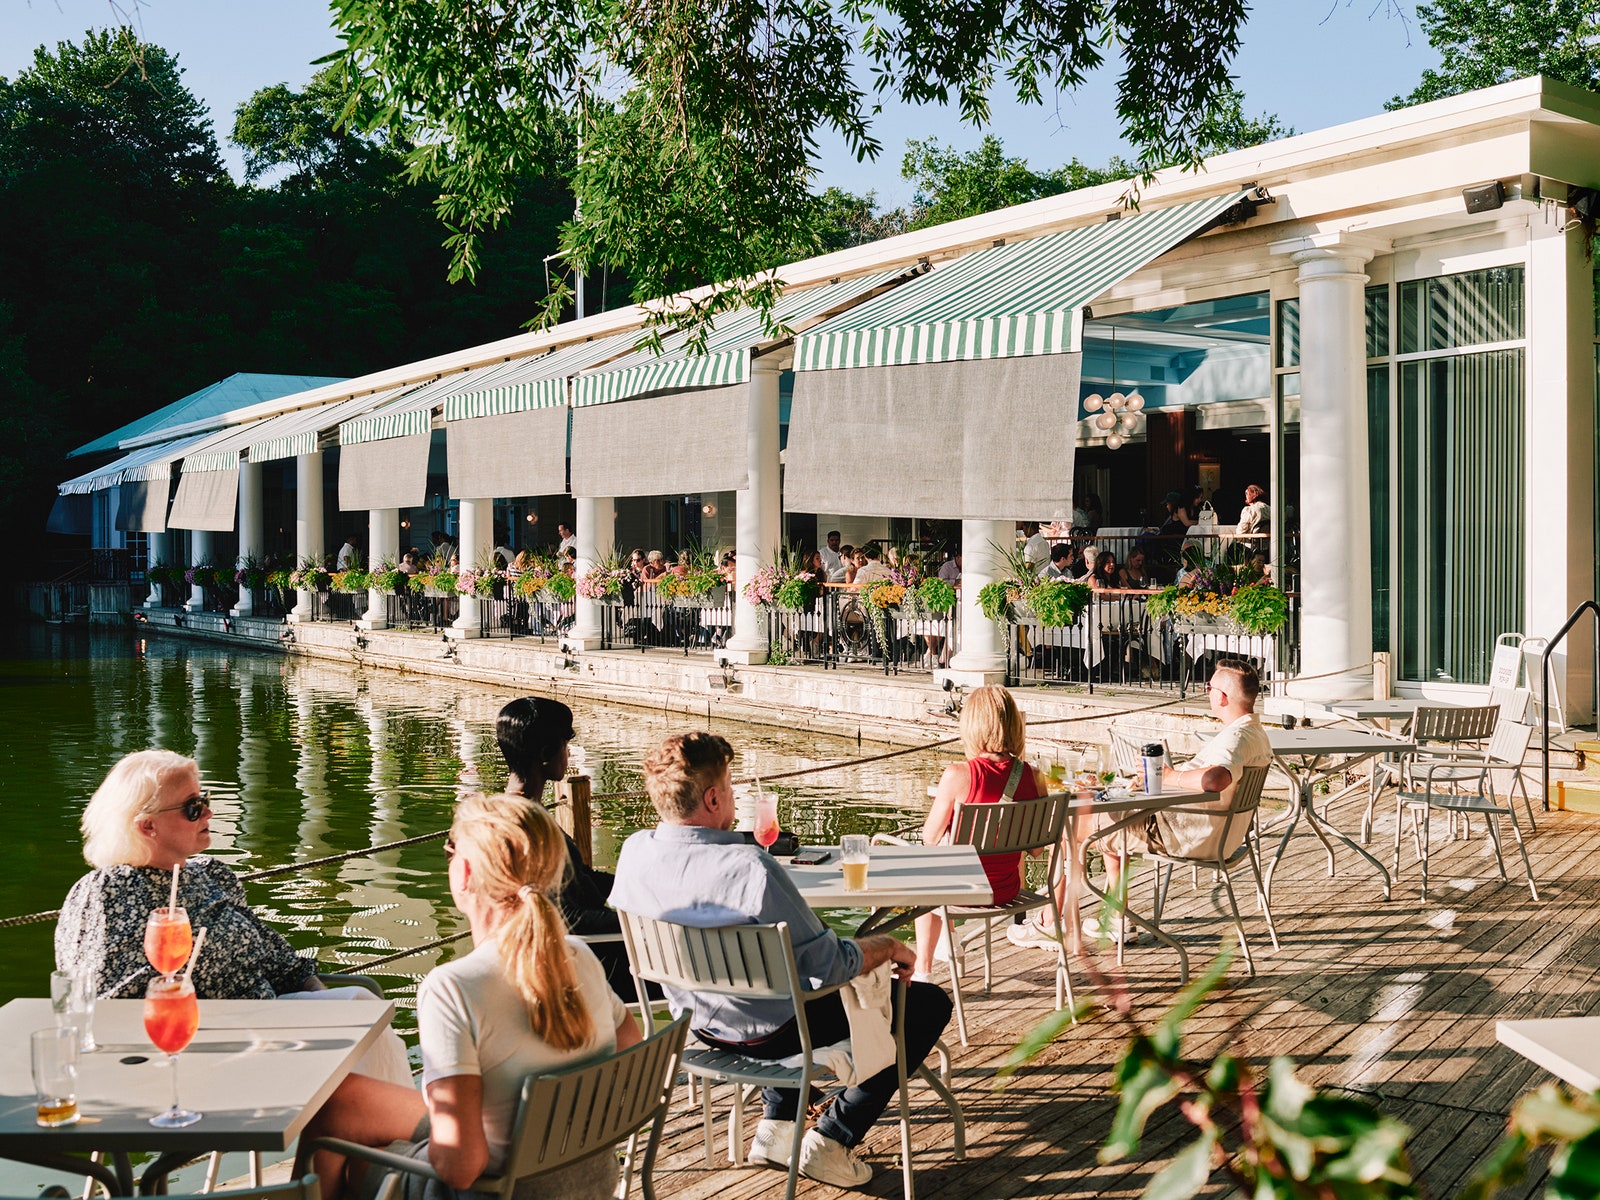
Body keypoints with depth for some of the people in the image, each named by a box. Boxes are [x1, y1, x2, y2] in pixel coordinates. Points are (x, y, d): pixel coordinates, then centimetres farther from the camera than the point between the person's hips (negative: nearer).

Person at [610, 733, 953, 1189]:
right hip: (773, 1033, -7)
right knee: (929, 1004, 5)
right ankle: (829, 1140, 8)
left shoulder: (635, 852, -13)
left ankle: (777, 1126, 32)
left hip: (698, 1022, 7)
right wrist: (888, 945, -8)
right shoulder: (751, 868, -34)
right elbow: (830, 965, -27)